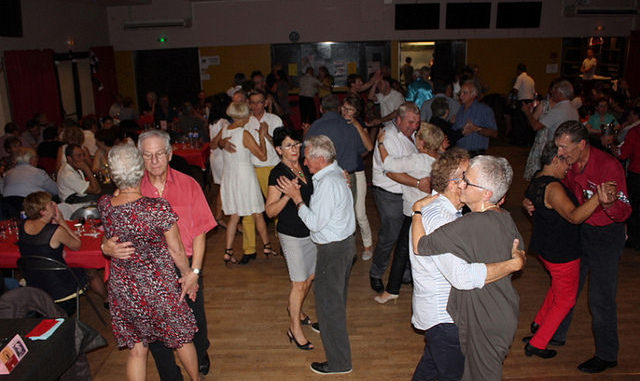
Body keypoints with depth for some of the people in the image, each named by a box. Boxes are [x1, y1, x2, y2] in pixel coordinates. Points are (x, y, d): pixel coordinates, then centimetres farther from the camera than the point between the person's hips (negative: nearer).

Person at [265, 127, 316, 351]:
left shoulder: (304, 168, 3)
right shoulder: (278, 174, -17)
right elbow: (270, 211, -18)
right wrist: (288, 194, -34)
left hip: (311, 230, 7)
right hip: (292, 235, -7)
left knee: (310, 277, 18)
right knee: (299, 283, 0)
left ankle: (296, 309, 43)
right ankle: (294, 328, 18)